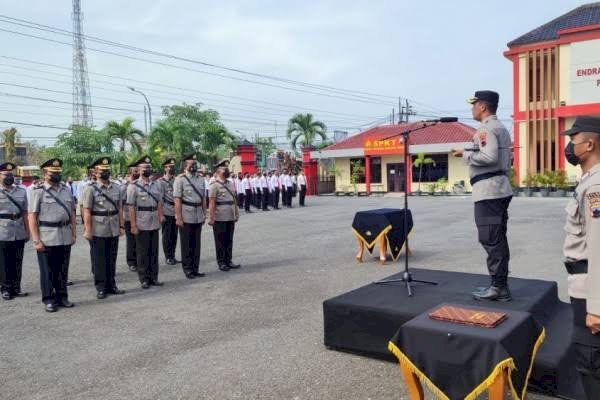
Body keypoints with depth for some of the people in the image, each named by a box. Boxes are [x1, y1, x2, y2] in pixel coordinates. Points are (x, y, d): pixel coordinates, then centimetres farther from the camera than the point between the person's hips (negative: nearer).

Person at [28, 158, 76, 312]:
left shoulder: (66, 190, 10)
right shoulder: (38, 192, -5)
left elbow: (72, 213, 14)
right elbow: (32, 217, -9)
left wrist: (74, 234, 8)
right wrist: (36, 240, -14)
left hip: (65, 237, 5)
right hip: (46, 238, -4)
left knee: (62, 270, 13)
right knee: (47, 271, 5)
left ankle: (62, 296, 24)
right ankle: (49, 300, 16)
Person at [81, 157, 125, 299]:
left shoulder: (117, 187, 8)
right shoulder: (90, 189, -7)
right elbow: (86, 211, -10)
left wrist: (121, 226, 6)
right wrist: (88, 230, -15)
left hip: (113, 230, 5)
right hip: (98, 231, -4)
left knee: (112, 259, 12)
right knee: (99, 261, 5)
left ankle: (111, 285, 23)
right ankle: (101, 288, 14)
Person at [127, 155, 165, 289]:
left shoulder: (156, 184, 8)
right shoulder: (134, 186, -7)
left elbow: (159, 202, 10)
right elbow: (131, 207, -10)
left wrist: (161, 215, -2)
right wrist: (133, 225, -14)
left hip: (154, 224, 5)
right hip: (141, 225, -5)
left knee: (154, 251, 11)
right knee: (143, 252, 5)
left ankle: (153, 277, 21)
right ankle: (144, 279, 15)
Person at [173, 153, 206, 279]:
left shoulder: (201, 179, 9)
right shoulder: (180, 179, -8)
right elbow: (177, 200, -12)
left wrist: (204, 214, 9)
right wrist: (178, 217, -16)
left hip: (198, 217, 5)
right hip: (186, 217, -5)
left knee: (196, 244, 11)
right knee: (186, 245, 5)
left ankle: (195, 268, 20)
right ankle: (187, 269, 14)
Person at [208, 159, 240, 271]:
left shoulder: (230, 184, 11)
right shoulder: (214, 185, -10)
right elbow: (211, 203, -14)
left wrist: (236, 214, 12)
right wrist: (211, 218, -18)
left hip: (231, 218, 6)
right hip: (219, 219, -6)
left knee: (229, 240, 13)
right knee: (220, 241, 5)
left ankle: (228, 260, 23)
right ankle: (221, 262, 14)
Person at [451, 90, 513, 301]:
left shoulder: (486, 128, -11)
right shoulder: (501, 128, 21)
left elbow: (489, 157, -23)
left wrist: (465, 154, -12)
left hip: (488, 190, -10)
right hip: (500, 187, 11)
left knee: (490, 239, -8)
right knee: (498, 238, 11)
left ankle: (499, 287, -4)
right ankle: (500, 285, 16)